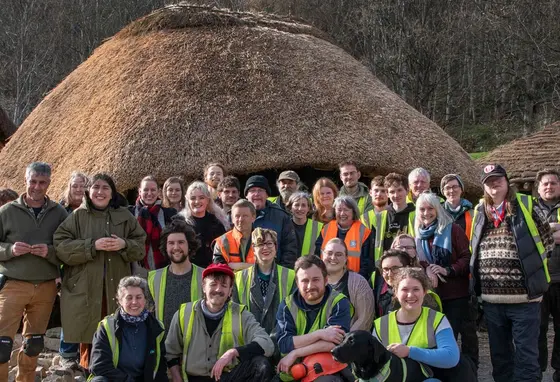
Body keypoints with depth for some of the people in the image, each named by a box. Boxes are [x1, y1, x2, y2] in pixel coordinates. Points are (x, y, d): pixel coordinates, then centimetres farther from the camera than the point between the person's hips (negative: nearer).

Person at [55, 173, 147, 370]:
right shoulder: (77, 216, 1)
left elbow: (141, 247, 7)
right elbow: (61, 246, -9)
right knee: (89, 338, 3)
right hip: (85, 289, -2)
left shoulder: (124, 216, 8)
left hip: (116, 290, 2)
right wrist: (93, 245, -18)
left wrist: (124, 245, -13)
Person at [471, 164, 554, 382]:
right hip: (492, 300, 4)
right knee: (499, 355, 15)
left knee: (526, 356, 1)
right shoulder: (480, 212, 9)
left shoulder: (525, 206, -1)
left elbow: (547, 239, 4)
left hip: (523, 297, -4)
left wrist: (530, 263, 1)